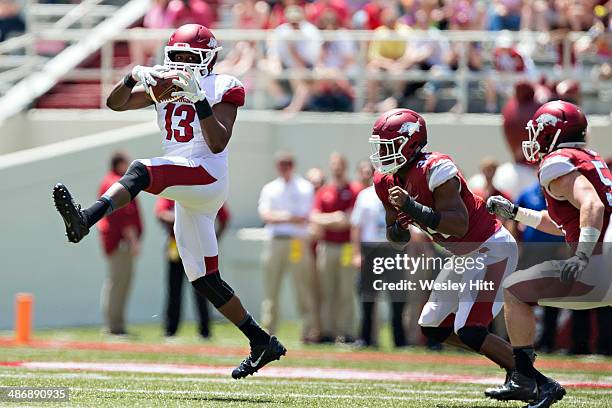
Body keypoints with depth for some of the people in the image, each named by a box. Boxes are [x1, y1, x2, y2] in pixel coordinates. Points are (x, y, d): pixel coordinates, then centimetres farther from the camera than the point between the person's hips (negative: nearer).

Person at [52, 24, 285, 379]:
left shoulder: (221, 89, -1)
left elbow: (218, 144, -13)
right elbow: (115, 103, 6)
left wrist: (199, 99, -21)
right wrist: (134, 76, -12)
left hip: (207, 178, -8)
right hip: (187, 196, 8)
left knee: (140, 171, -33)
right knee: (204, 280, 10)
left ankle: (85, 220, -58)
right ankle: (263, 343, 18)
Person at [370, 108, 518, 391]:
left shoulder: (434, 170, -25)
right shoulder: (387, 181, 2)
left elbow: (459, 226, -32)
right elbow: (397, 239, 10)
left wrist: (412, 208, -37)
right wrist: (398, 231, -14)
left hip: (490, 249, -10)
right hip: (463, 255, 10)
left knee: (469, 332, -18)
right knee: (433, 328, 13)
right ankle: (516, 367, 17)